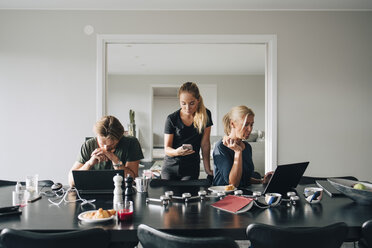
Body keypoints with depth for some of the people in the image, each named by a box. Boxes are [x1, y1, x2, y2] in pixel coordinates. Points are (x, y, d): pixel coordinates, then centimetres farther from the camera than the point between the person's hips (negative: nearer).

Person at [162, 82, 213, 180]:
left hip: (192, 168, 0)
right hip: (170, 167, 0)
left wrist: (207, 169, -6)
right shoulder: (172, 119, -9)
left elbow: (205, 144, -3)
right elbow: (167, 149, -7)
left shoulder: (205, 115, -5)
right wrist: (176, 152, -29)